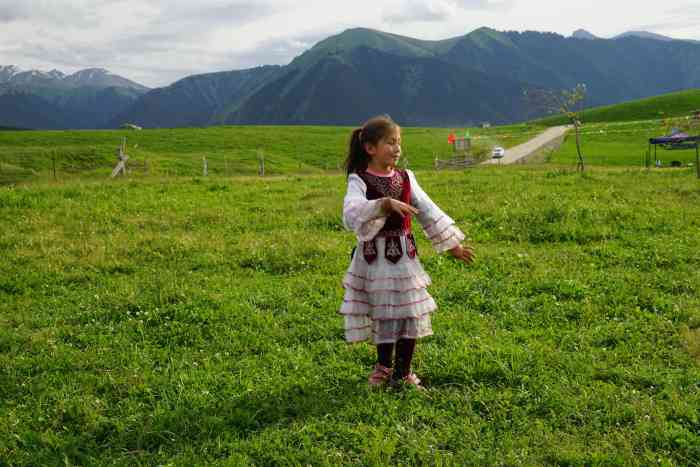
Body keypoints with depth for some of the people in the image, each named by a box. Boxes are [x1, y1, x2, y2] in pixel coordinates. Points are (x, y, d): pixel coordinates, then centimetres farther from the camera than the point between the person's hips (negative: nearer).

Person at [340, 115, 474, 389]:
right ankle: (384, 367, 26)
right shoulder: (359, 181, -11)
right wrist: (385, 204, -44)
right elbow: (352, 214, -30)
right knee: (384, 314, 4)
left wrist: (453, 244, 11)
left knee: (411, 314, 7)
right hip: (375, 257, -5)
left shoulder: (405, 178, 5)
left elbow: (429, 212, 10)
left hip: (404, 255, 5)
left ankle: (402, 372, 23)